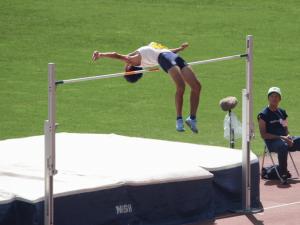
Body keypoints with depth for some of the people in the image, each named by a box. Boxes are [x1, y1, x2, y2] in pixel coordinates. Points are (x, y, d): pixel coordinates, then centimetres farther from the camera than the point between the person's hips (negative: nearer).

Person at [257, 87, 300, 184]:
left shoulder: (282, 112, 18)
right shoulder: (263, 115, -2)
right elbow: (264, 135, -8)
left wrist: (288, 137, -3)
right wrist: (281, 137, -16)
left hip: (284, 139, 6)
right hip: (272, 142, -6)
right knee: (283, 146, -40)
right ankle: (283, 174, -32)